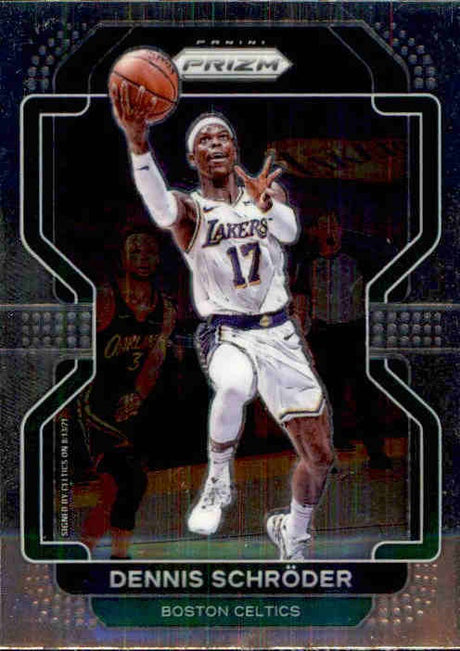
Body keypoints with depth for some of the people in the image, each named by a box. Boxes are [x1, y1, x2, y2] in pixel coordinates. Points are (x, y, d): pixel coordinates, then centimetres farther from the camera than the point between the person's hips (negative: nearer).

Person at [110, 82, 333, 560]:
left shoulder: (267, 192, 7)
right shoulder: (189, 209, -2)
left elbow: (289, 230, -17)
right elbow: (160, 207, -29)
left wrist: (267, 205, -40)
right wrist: (138, 144, -47)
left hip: (278, 335, 3)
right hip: (226, 334, -3)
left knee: (320, 459, 6)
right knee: (233, 386, -41)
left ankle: (293, 533, 36)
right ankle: (218, 480, -13)